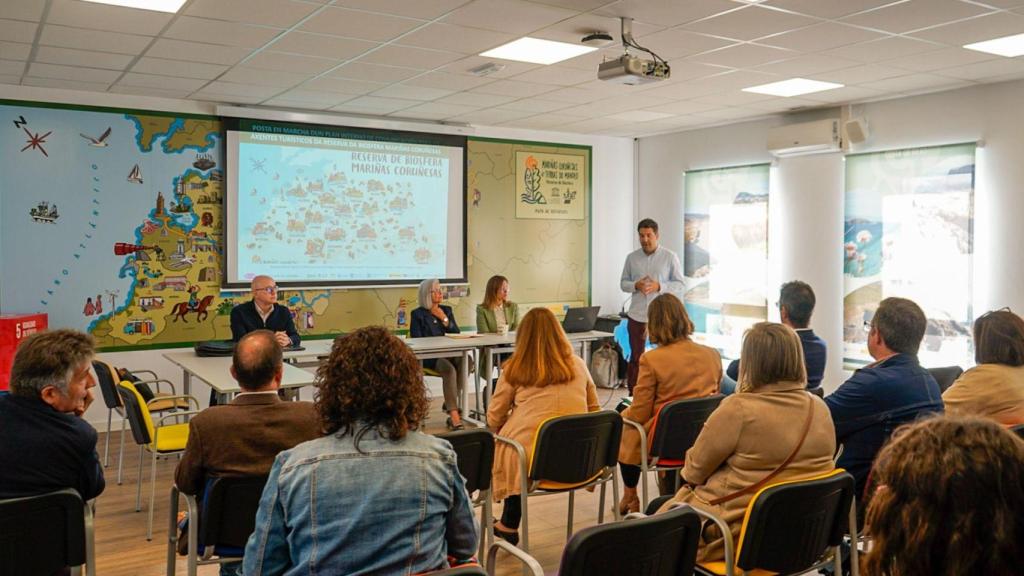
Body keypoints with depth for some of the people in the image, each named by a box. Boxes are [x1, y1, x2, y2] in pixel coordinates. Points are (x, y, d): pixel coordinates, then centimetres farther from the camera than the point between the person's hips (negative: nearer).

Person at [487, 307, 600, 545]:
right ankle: (509, 523, 35)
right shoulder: (578, 365, 6)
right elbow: (594, 409, 15)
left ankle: (509, 524, 32)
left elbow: (494, 420, 5)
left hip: (532, 461, -4)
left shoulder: (514, 370, -2)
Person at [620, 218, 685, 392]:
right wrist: (636, 285, -12)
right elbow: (623, 283, 10)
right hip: (636, 316, 2)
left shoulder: (670, 257, -1)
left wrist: (659, 286, -17)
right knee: (636, 357, 8)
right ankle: (633, 395, 17)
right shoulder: (632, 257, 7)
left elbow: (679, 284, -2)